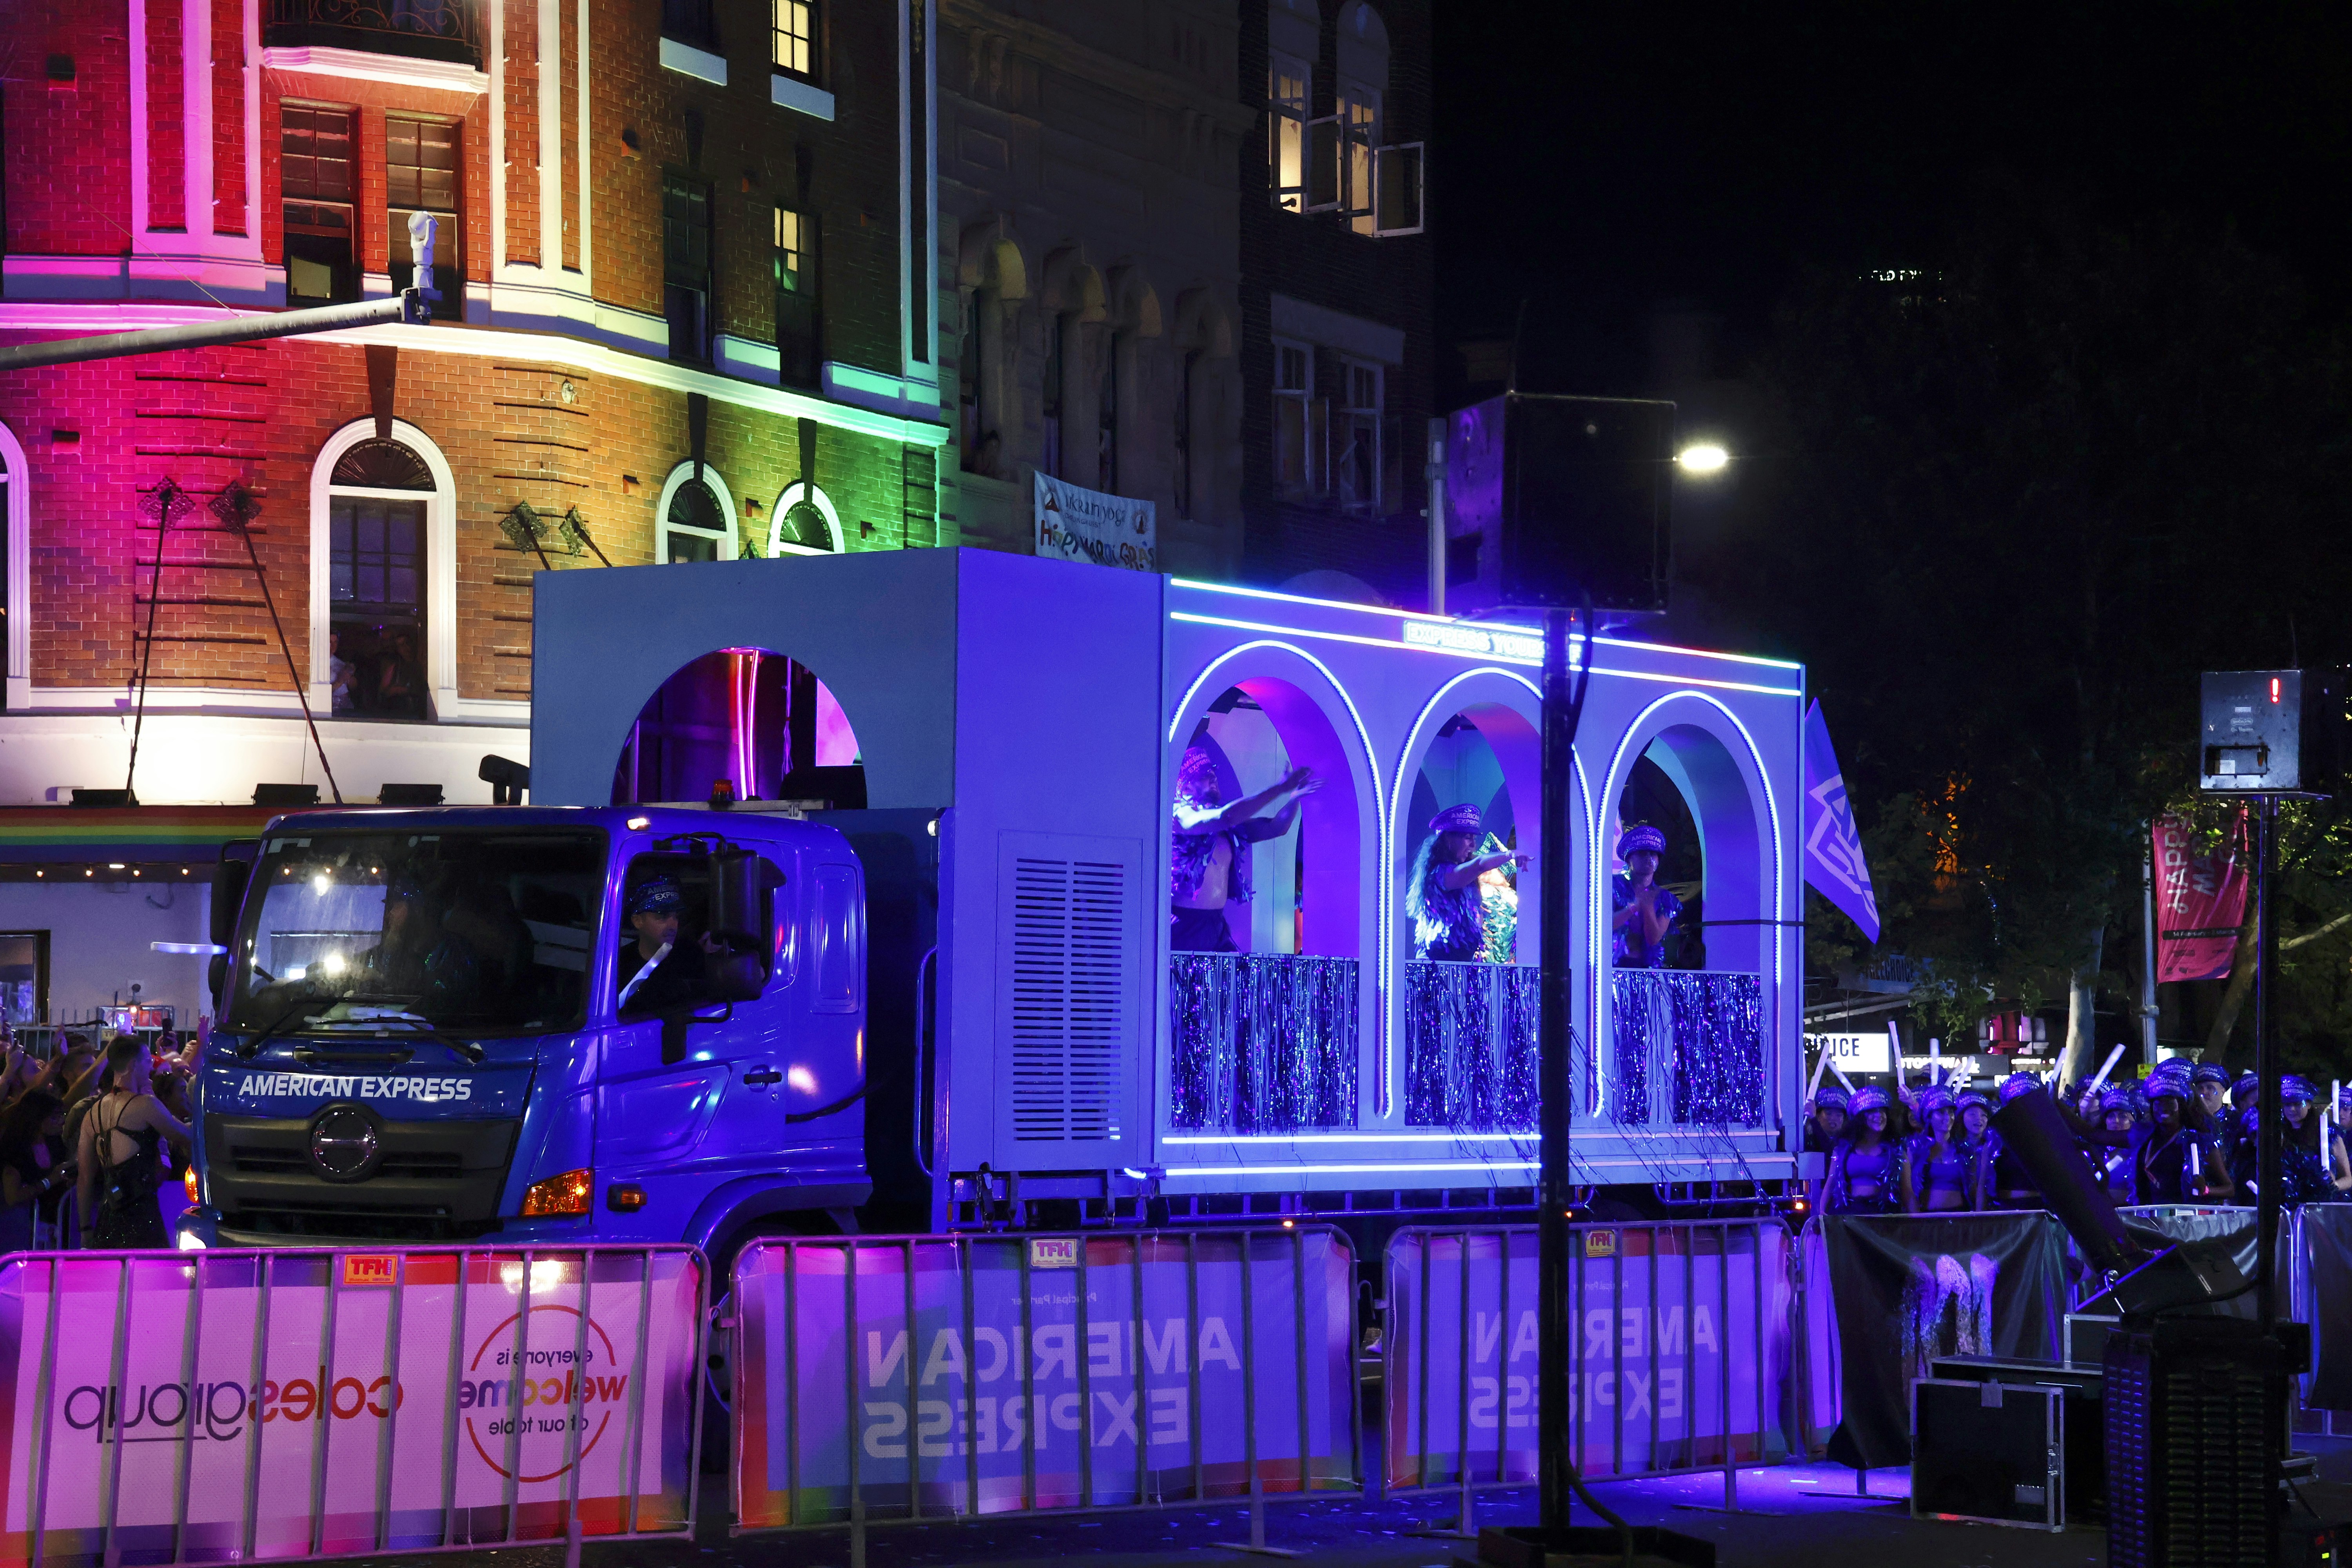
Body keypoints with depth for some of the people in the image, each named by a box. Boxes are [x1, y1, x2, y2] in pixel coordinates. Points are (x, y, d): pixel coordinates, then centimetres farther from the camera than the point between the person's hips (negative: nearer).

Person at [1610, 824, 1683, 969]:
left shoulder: (1665, 900, 11)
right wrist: (1634, 907, -21)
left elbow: (1654, 939, 0)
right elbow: (1603, 925, -10)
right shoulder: (1614, 886, 3)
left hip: (1646, 967, 3)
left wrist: (1648, 906, -13)